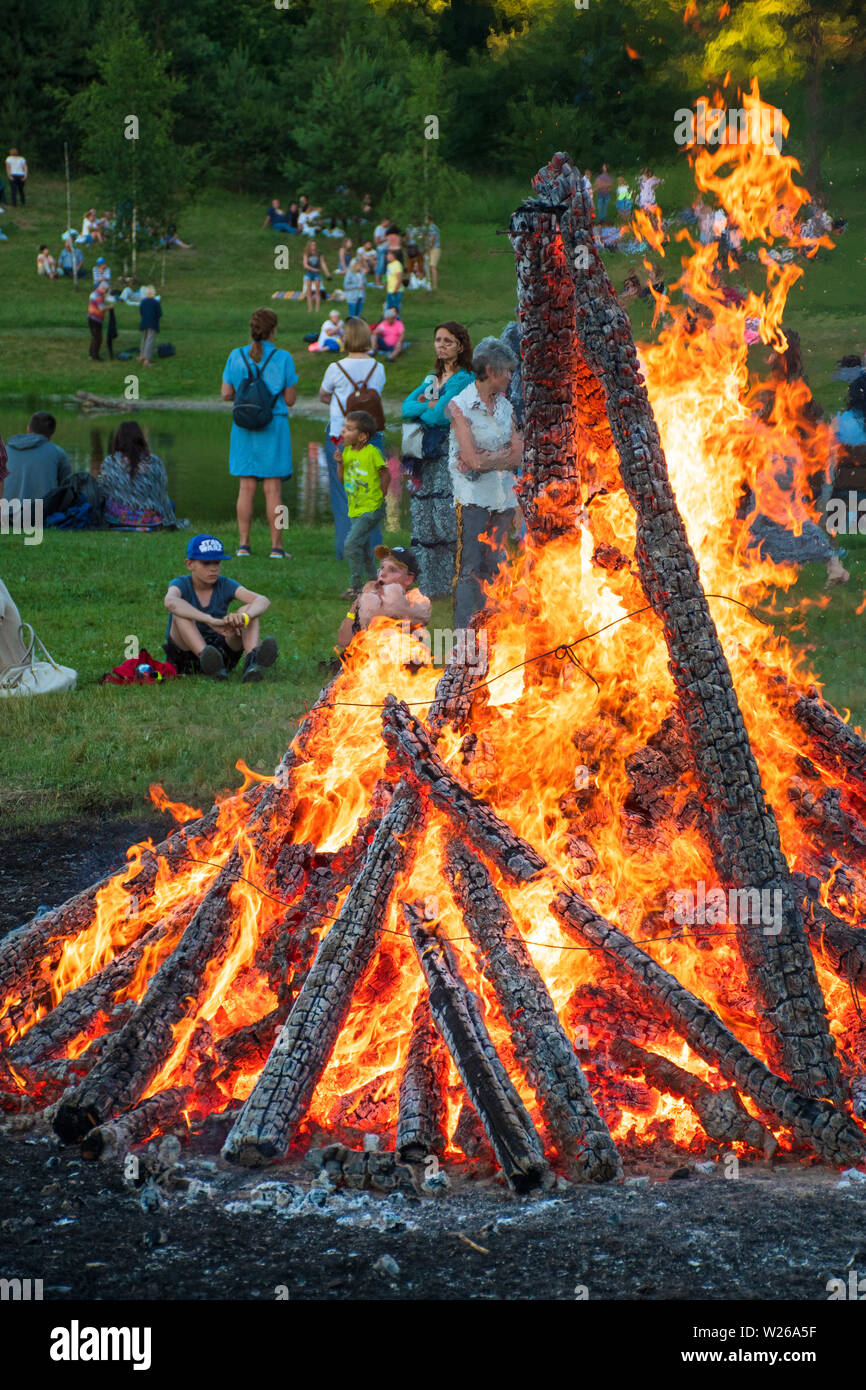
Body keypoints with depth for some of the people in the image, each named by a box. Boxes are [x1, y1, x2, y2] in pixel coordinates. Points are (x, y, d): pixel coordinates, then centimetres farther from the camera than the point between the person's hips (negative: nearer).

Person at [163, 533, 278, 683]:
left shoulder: (226, 585, -1)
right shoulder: (181, 585, -8)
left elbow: (263, 601, -16)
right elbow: (170, 602, -35)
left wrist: (244, 617, -40)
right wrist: (212, 621, -47)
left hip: (221, 651, 3)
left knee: (248, 609, -15)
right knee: (181, 613, -28)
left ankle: (251, 661, -43)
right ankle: (211, 666, -49)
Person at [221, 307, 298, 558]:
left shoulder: (237, 356, 0)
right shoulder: (282, 358, -7)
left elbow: (226, 394, 2)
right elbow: (290, 399, -3)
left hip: (244, 427, 2)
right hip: (274, 426, -2)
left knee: (246, 488, 6)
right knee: (273, 488, 0)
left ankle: (243, 544, 4)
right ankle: (276, 546, 1)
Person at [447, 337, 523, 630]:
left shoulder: (505, 406, 13)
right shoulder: (459, 406, -6)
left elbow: (517, 457, 2)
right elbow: (473, 460, -14)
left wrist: (486, 459, -11)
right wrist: (504, 454, -2)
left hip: (503, 496, 6)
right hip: (473, 496, -6)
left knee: (495, 568, 6)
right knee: (469, 568, -9)